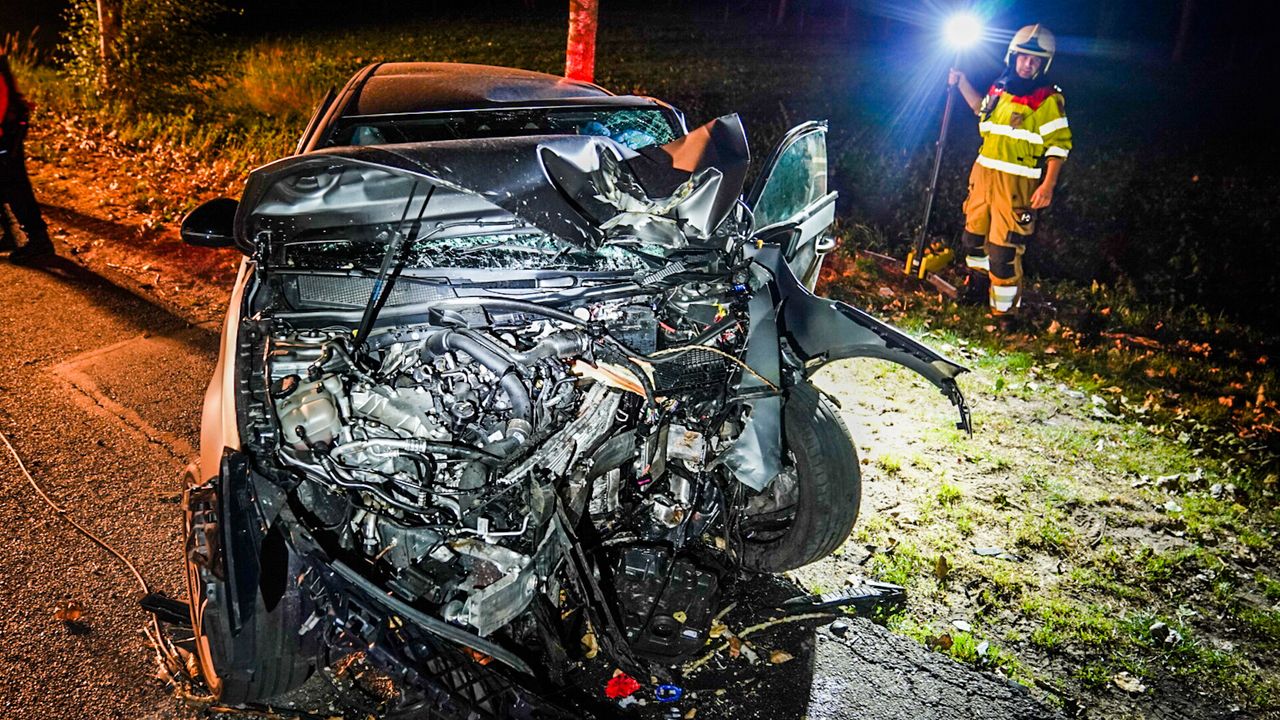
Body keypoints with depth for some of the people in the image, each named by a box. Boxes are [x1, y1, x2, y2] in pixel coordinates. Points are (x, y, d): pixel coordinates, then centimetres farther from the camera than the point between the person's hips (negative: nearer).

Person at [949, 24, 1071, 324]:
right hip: (983, 173, 7)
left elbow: (1059, 144, -11)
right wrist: (962, 83, 22)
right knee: (974, 233, 18)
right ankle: (978, 284, 42)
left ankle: (1004, 309, 2)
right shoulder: (1000, 87, 9)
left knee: (1003, 246, -9)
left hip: (1016, 183, -7)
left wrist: (1048, 186, -19)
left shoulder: (1048, 99, -9)